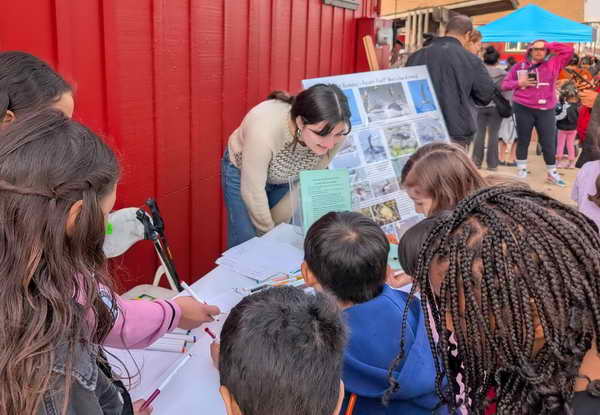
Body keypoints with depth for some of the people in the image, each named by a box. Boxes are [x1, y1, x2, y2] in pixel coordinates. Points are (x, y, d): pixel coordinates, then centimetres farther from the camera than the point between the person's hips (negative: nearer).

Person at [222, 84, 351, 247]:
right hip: (243, 172, -3)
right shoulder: (265, 129, -41)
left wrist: (277, 222, -7)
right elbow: (253, 191, -27)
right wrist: (268, 231, -14)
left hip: (286, 178, 3)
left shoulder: (335, 132, -28)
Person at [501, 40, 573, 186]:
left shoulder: (553, 64, 6)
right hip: (523, 108, -1)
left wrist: (549, 45, -2)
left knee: (549, 143, 5)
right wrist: (519, 83, -12)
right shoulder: (520, 66, 4)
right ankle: (521, 171, 19)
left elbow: (569, 50, 0)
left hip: (546, 110, 1)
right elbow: (505, 84, 6)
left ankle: (552, 173, 17)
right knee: (523, 141, 8)